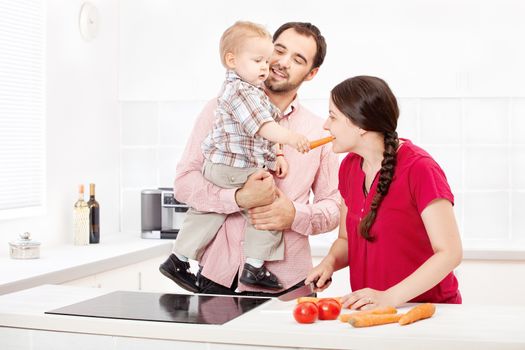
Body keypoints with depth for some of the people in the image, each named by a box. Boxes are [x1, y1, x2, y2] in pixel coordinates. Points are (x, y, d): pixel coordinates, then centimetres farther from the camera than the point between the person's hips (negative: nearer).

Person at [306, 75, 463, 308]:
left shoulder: (420, 169, -14)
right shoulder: (349, 167, 7)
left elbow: (450, 253, -17)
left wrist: (390, 297, -24)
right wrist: (330, 262, -5)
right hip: (369, 309, 6)